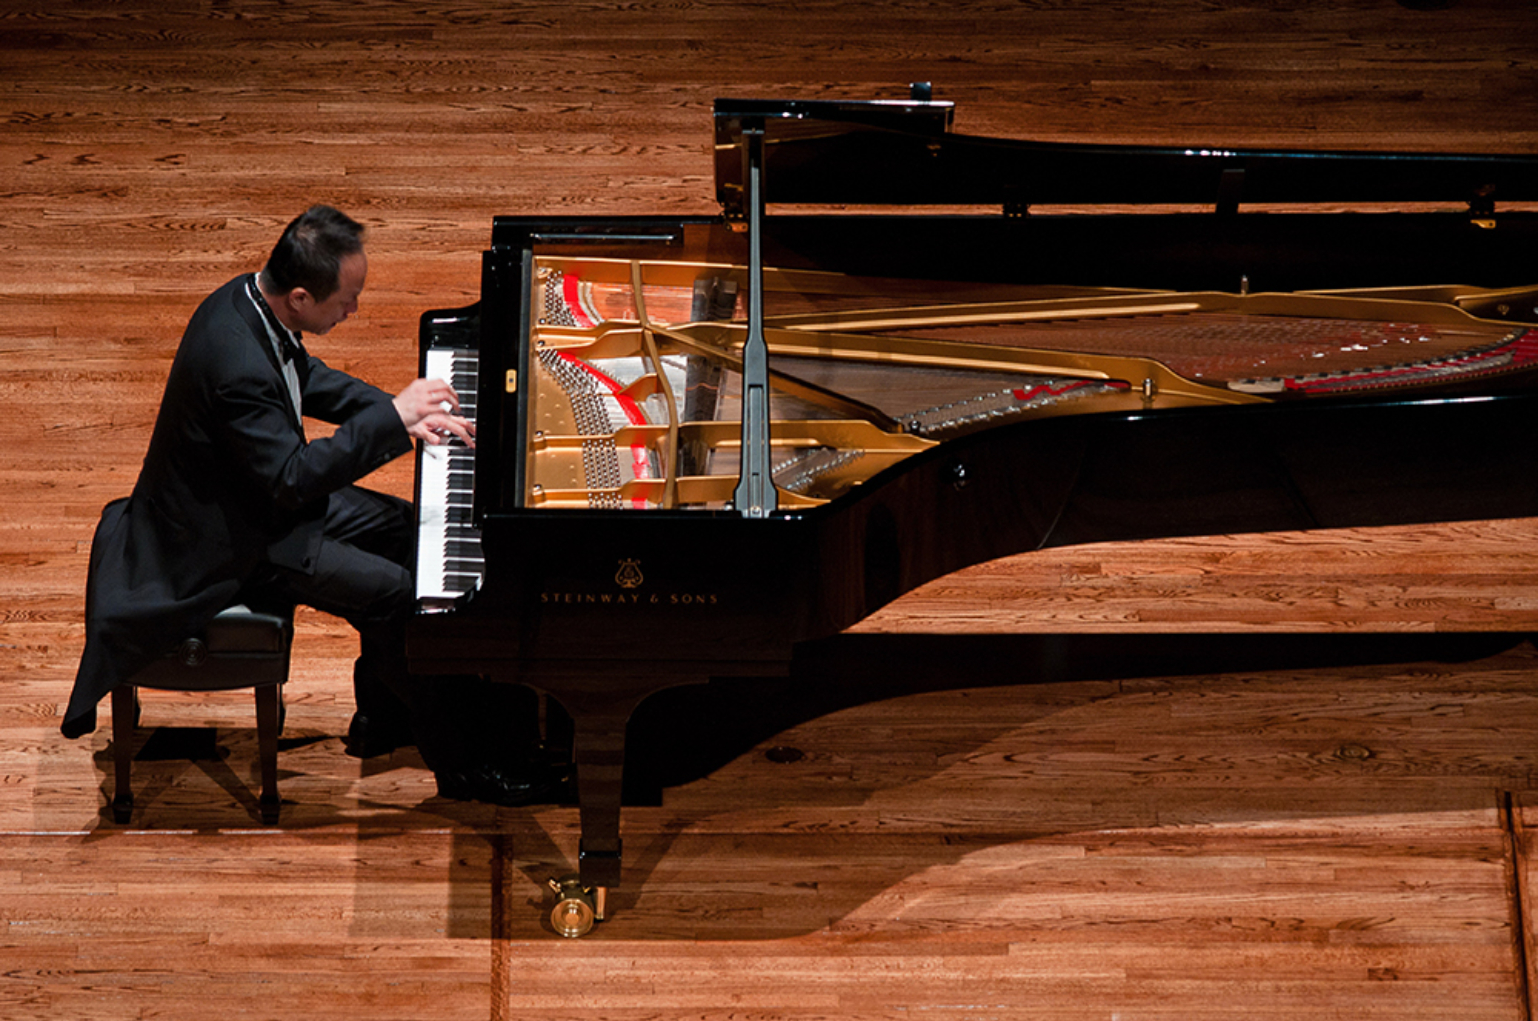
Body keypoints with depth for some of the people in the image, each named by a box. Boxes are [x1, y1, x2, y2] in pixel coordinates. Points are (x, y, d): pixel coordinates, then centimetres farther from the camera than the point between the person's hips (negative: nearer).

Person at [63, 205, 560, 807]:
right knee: (395, 593, -17)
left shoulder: (250, 298, -5)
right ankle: (462, 763, -1)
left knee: (403, 528, 12)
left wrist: (404, 413, -2)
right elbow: (292, 479, -32)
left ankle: (382, 716, 22)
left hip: (256, 492, 10)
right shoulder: (239, 366, -35)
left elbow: (311, 381, 10)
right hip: (224, 544, -10)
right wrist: (392, 418, -28)